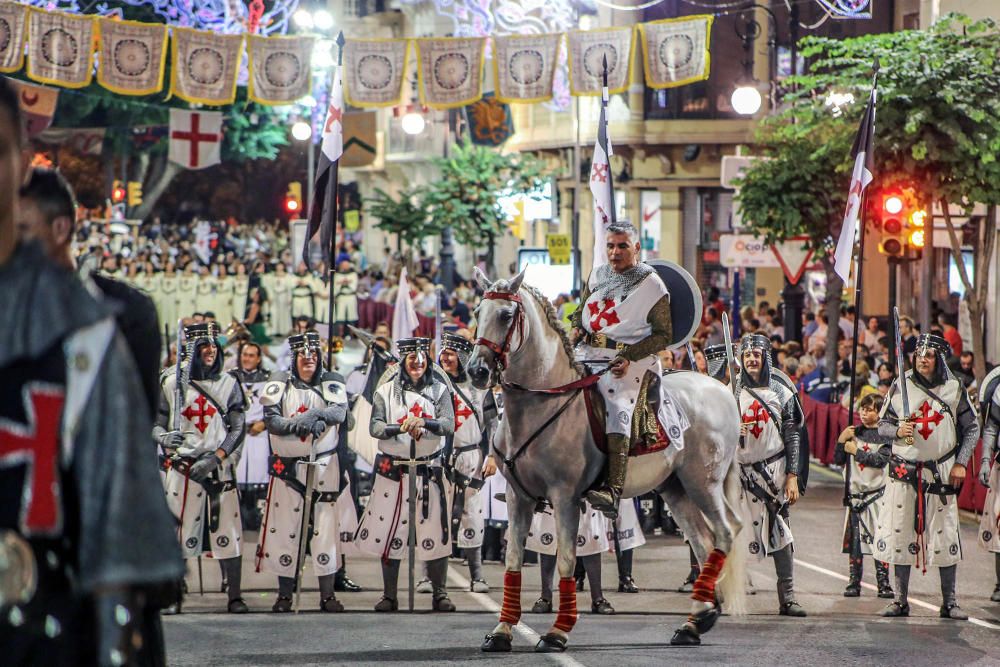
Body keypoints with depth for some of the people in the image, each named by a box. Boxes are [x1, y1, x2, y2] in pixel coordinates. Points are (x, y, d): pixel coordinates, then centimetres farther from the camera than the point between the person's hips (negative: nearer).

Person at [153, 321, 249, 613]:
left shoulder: (229, 384, 8)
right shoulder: (170, 383, 5)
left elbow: (239, 429, 3)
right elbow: (156, 423, 8)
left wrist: (215, 457, -11)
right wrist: (164, 437, -16)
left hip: (219, 469, 1)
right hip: (180, 468, -1)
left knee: (228, 531, -4)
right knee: (177, 529, -4)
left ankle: (235, 596, 1)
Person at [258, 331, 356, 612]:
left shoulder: (332, 383, 6)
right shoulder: (279, 385, 5)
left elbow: (340, 412, -12)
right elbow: (271, 420, -8)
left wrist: (317, 414, -31)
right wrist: (296, 425, -25)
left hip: (325, 468, 1)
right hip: (288, 468, -1)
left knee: (326, 529, 0)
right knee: (285, 530, -1)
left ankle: (327, 594, 6)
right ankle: (284, 594, 7)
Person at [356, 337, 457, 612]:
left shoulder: (438, 390, 5)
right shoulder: (387, 391, 4)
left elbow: (449, 424, -6)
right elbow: (374, 426, -4)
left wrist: (423, 423, -25)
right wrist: (401, 428, -22)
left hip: (429, 471, 0)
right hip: (393, 472, 0)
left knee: (435, 532, -1)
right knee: (388, 531, 2)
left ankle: (440, 594, 9)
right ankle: (389, 595, 11)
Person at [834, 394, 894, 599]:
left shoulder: (884, 435, -3)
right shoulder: (854, 433, 10)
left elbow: (880, 459, -16)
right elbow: (838, 460, 10)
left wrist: (856, 451, -10)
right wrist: (841, 441, -5)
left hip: (877, 494, -4)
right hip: (855, 494, 4)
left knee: (879, 539, -7)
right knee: (854, 540, 5)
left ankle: (883, 584, -5)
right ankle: (854, 583, 9)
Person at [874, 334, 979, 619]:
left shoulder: (954, 390, 2)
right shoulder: (901, 386, 2)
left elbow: (971, 427, 9)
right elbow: (883, 423, 9)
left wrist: (961, 463, 0)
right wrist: (897, 430, -13)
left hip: (941, 474, -1)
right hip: (904, 472, 1)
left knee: (946, 536, -2)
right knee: (900, 534, 0)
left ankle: (949, 602, 7)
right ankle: (900, 600, 9)